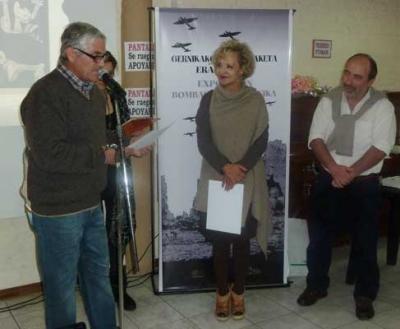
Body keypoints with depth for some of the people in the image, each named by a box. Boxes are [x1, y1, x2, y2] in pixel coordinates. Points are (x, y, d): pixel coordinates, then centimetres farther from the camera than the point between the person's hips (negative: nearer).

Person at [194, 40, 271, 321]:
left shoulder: (255, 100, 0)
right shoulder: (209, 100, 1)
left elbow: (261, 141, -4)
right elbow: (203, 141, -5)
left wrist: (240, 168, -18)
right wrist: (225, 167, -19)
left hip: (247, 183, 0)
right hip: (215, 181, 1)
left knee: (241, 239, 7)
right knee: (219, 240, 6)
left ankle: (238, 293, 24)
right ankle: (222, 293, 21)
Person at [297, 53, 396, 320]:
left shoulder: (383, 106, -7)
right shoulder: (328, 101, 0)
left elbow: (380, 148, -13)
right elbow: (316, 139, -5)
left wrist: (351, 173, -22)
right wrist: (334, 168, -19)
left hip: (364, 184, -2)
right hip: (328, 180, 2)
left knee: (365, 241, 6)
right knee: (319, 237, 9)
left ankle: (365, 295, 23)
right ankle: (317, 286, 28)